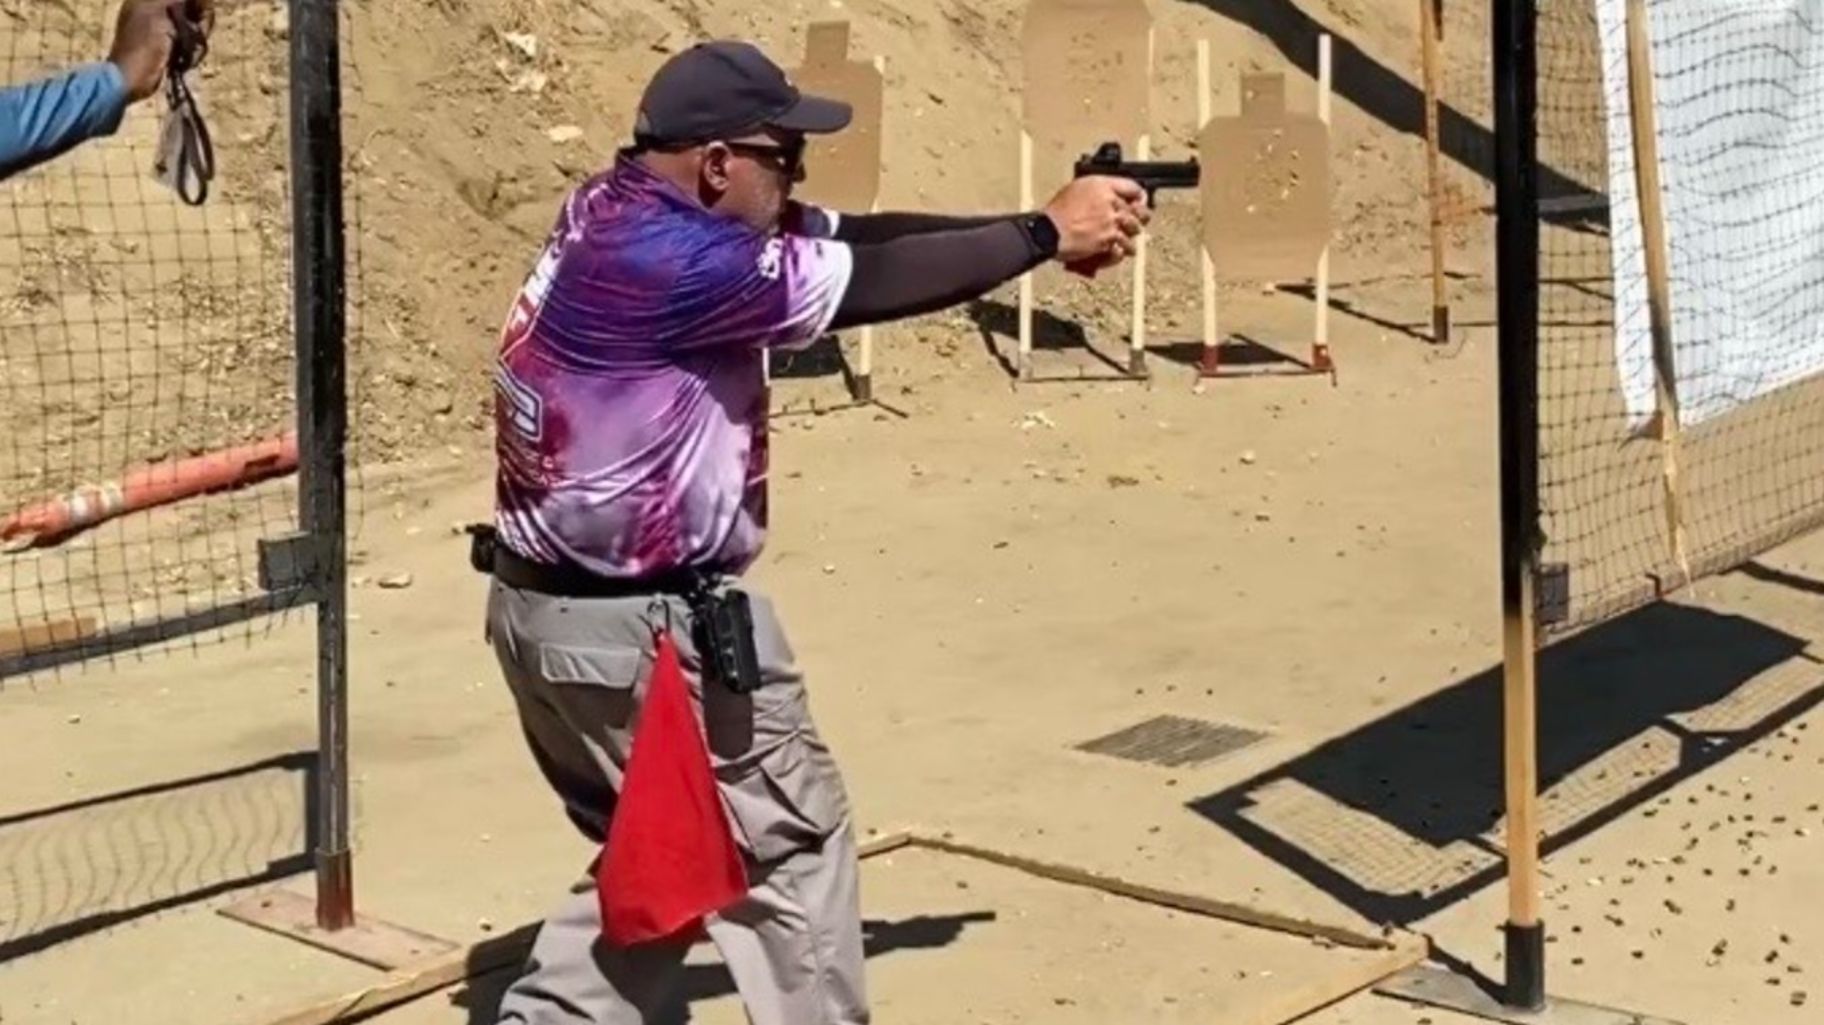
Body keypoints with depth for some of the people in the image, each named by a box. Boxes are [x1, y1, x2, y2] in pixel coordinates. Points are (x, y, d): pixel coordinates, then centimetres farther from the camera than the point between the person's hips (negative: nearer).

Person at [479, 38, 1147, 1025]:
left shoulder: (620, 207, 5)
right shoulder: (661, 255, -24)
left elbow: (848, 238, 4)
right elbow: (868, 285, -19)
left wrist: (1032, 225, -2)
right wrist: (1047, 231, -8)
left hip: (552, 608, 10)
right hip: (639, 625, -10)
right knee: (791, 843, 9)